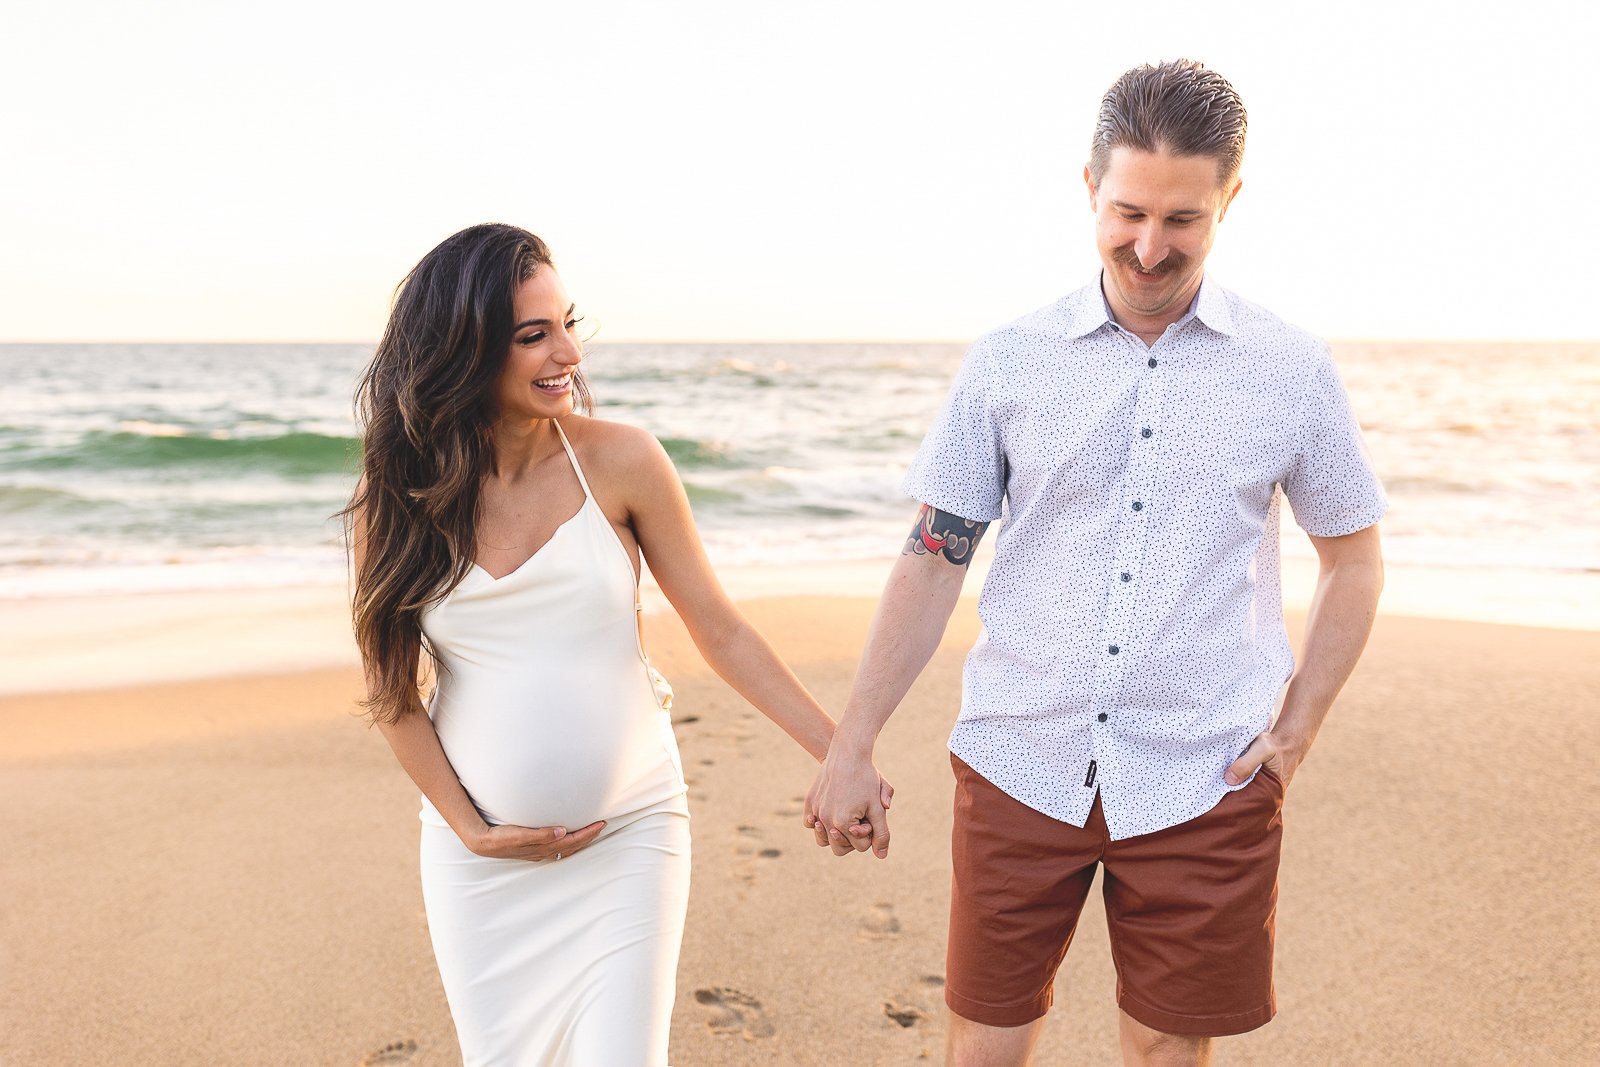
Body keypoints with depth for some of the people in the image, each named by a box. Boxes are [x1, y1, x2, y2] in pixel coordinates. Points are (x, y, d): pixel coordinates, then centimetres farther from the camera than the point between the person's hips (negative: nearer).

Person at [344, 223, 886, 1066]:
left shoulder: (620, 461, -10)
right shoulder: (395, 496, -6)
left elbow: (719, 630, -4)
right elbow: (392, 688, 1)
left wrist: (839, 752, -6)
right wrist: (474, 830, -5)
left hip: (629, 837, -1)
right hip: (476, 854, 2)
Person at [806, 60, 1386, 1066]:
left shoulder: (1293, 370, 1)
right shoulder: (1008, 361, 0)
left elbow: (1353, 560, 11)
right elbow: (932, 561, 2)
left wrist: (1296, 730, 2)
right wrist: (852, 747, 0)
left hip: (1203, 782, 0)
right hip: (1020, 764, 1)